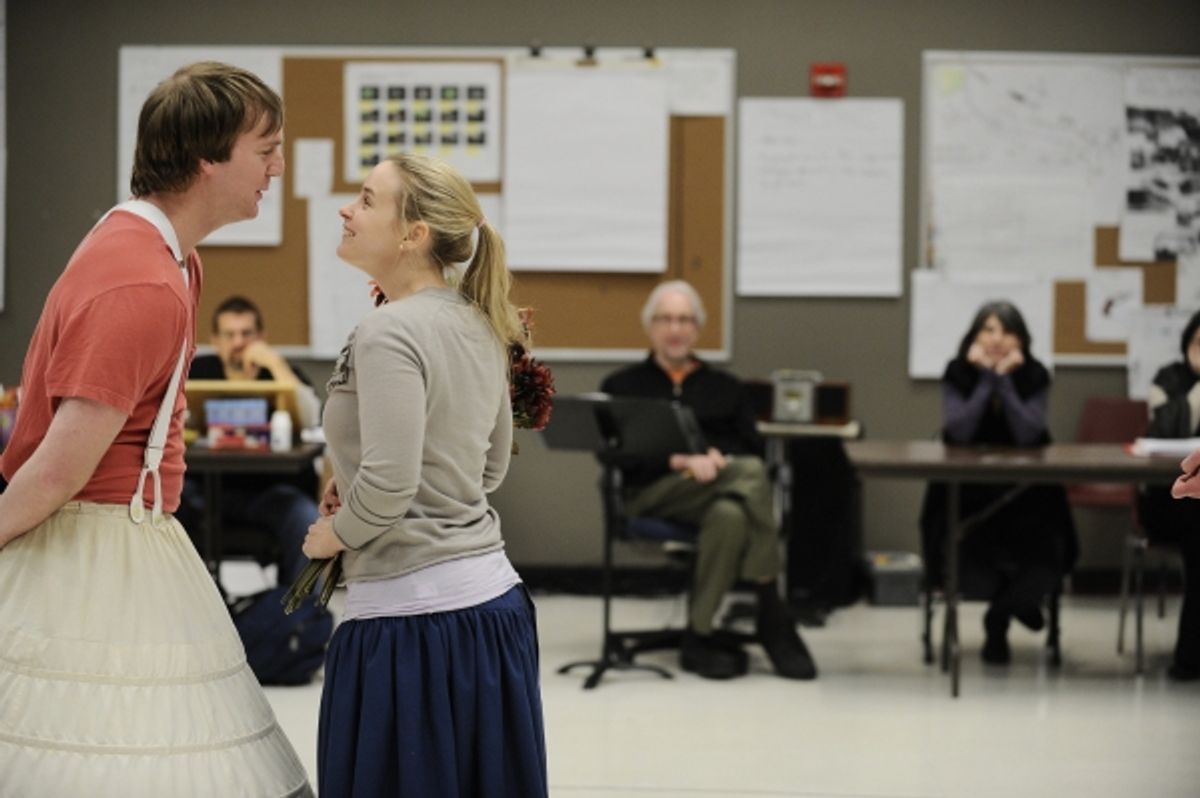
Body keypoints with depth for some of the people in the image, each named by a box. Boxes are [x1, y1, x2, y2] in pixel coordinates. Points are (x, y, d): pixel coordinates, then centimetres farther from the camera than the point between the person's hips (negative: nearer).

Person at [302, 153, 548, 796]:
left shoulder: (389, 331, -15)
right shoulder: (478, 326, 9)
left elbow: (388, 484, -23)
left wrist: (332, 535, -4)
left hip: (414, 617, -8)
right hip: (493, 599, 8)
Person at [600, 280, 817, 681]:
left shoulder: (725, 387, 25)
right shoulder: (622, 386, 17)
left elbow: (752, 449, 12)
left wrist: (716, 457, -12)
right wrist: (680, 462, -16)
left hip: (725, 491, 3)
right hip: (656, 492, -3)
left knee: (729, 515, -40)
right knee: (751, 474, -34)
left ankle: (699, 636, -35)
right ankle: (771, 615, -32)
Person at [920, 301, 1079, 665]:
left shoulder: (1034, 375, -4)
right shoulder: (958, 373, -5)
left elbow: (1028, 435, -19)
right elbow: (958, 433, -20)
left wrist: (1004, 378, -21)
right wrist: (985, 377, -19)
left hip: (1024, 493, 1)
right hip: (966, 493, 0)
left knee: (1043, 563, -25)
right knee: (965, 563, -26)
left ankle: (998, 619, 13)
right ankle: (1012, 602, 15)